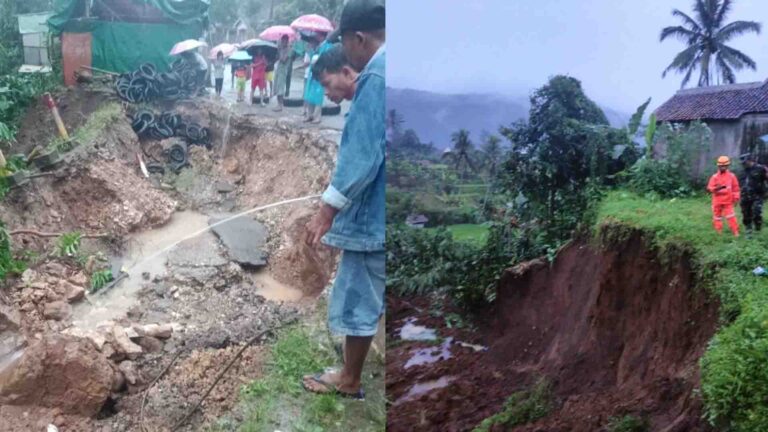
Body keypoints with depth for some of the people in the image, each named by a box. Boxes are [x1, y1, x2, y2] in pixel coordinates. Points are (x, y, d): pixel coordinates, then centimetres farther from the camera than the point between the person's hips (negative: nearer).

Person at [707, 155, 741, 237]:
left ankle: (736, 232, -3)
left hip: (728, 201, -1)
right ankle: (719, 232, 20)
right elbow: (710, 188, -5)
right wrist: (716, 188, -25)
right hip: (717, 201, 1)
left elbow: (735, 188, 7)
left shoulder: (731, 176, 0)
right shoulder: (714, 176, -1)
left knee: (731, 217, -7)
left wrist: (736, 197, 2)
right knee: (717, 217, 9)